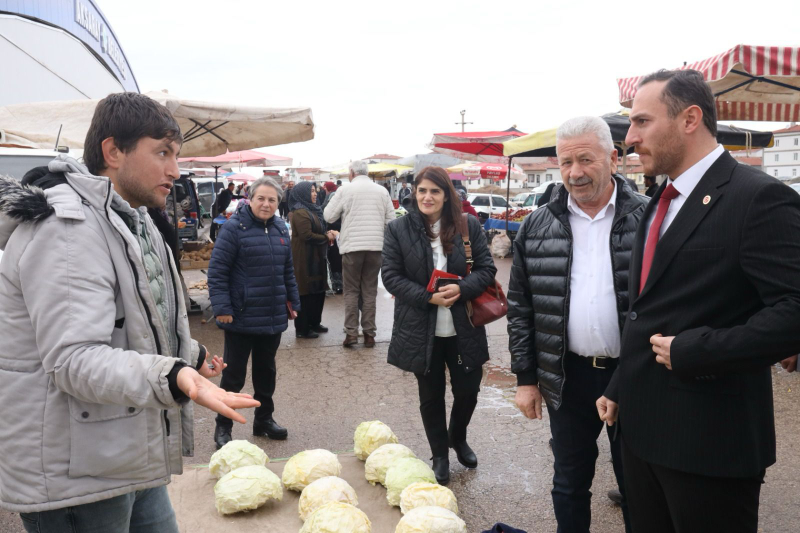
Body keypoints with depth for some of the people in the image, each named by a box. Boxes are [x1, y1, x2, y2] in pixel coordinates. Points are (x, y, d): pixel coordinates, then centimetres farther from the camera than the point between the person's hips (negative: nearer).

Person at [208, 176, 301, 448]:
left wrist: (293, 301, 16)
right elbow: (217, 270, -12)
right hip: (241, 317, -6)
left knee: (266, 370, 18)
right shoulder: (234, 227, -11)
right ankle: (223, 427, 19)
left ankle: (264, 419, 34)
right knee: (234, 374, 4)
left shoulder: (280, 228, 8)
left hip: (274, 317, 6)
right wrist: (221, 307, -17)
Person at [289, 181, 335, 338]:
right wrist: (326, 238, -11)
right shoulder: (300, 213, -15)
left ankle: (314, 323, 26)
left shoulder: (311, 210, 17)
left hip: (315, 257, 10)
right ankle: (302, 329, 4)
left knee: (318, 290, 14)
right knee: (306, 292, -4)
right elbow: (307, 235, -22)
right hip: (305, 258, -10)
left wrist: (327, 233, 6)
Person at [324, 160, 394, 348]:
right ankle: (369, 333, 9)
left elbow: (328, 216, 0)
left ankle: (351, 332, 3)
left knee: (351, 290, 7)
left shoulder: (345, 190, -3)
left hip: (352, 246, -2)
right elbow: (390, 219, 5)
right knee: (370, 290, 8)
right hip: (376, 246, 2)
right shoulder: (382, 191, 5)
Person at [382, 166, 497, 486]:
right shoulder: (399, 229, -5)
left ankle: (458, 438, 43)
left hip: (463, 329, 1)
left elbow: (487, 268, -2)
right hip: (421, 330, -1)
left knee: (468, 390, 12)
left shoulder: (469, 226, -2)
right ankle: (439, 454, 35)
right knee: (431, 396, 13)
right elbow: (390, 276, -7)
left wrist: (462, 288, -22)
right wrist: (428, 297, -19)